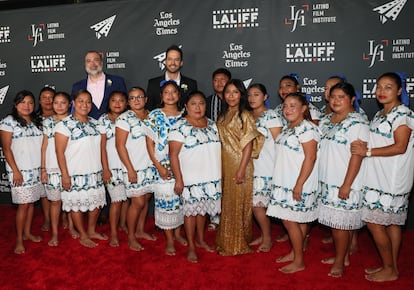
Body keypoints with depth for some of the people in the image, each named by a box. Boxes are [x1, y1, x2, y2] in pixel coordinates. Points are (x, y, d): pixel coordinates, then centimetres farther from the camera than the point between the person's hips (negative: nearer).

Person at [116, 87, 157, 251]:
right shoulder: (125, 118, -9)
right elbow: (120, 145, -12)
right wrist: (130, 169, -15)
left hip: (150, 166, 6)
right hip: (134, 168, -6)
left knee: (146, 198, 13)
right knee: (138, 202, -3)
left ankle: (140, 230, 31)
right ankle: (131, 237, 15)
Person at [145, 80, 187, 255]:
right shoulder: (155, 115, -3)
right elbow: (149, 143, -5)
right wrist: (159, 166, -11)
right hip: (163, 167, -3)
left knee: (181, 199, 11)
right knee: (165, 200, 1)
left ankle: (177, 232, 30)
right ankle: (169, 240, 14)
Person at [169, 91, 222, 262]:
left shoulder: (212, 125, 8)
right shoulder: (180, 127, -10)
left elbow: (217, 149, 15)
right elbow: (173, 155, -13)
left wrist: (219, 174, 13)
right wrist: (178, 179, -16)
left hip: (211, 177, 5)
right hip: (191, 179, -5)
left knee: (202, 209, 16)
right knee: (191, 211, 4)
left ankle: (200, 240, 35)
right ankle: (191, 247, 18)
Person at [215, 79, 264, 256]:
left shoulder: (245, 115, -9)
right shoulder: (223, 116, 11)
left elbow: (249, 145, -13)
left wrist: (241, 170, -19)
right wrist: (219, 166, 9)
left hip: (239, 163, -7)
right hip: (224, 164, 7)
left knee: (239, 202, 2)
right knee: (226, 202, 14)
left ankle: (239, 244, 18)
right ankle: (226, 241, 29)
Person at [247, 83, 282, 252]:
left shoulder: (271, 116, -8)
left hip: (266, 168, -6)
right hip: (253, 167, 6)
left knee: (257, 204, -4)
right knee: (258, 204, 10)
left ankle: (267, 238, 15)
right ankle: (263, 235, 27)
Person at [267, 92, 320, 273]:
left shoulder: (306, 128, -15)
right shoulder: (287, 128, 14)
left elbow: (310, 158, -19)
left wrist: (299, 184, -21)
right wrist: (280, 181, 18)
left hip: (297, 185, -8)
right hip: (285, 182, 8)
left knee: (290, 220, -1)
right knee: (297, 220, 17)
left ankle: (299, 261, 13)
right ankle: (294, 253, 30)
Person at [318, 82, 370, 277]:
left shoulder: (357, 122, -12)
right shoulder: (326, 120, 11)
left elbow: (357, 155, -16)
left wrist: (347, 184, -19)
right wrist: (320, 178, 14)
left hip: (344, 182, -7)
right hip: (327, 180, 7)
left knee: (340, 222, 0)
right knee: (336, 221, 14)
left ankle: (340, 261, 17)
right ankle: (343, 256, 30)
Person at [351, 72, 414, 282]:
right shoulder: (380, 115, 16)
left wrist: (368, 151, -17)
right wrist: (364, 147, -1)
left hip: (391, 180, -8)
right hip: (378, 178, 8)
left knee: (374, 223, -5)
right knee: (391, 223, 14)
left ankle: (389, 270, 11)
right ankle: (391, 267, 25)